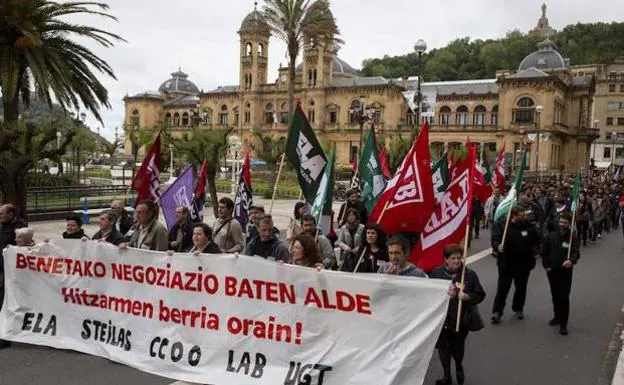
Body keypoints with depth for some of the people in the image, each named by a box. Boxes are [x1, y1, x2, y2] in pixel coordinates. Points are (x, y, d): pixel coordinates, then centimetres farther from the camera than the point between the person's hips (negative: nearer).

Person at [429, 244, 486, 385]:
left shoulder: (470, 274, -8)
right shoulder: (436, 273, -5)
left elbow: (480, 295, -5)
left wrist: (467, 296, -21)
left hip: (461, 319, -1)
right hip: (441, 318, 1)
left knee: (457, 348, 11)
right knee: (443, 348, 12)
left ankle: (459, 367, 46)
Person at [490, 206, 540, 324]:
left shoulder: (529, 226, 0)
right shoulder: (503, 226, -9)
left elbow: (536, 240, 12)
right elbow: (494, 239, -9)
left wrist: (535, 249, -5)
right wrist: (498, 246, -29)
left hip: (524, 263, 3)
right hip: (506, 263, -3)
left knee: (521, 288, 15)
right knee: (502, 288, -1)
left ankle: (518, 308, 34)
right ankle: (497, 312, 5)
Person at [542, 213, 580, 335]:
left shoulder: (573, 238, -6)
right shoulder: (551, 236, 4)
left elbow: (576, 252, -19)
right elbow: (544, 252, 10)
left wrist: (571, 260, -38)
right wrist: (546, 266, 2)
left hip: (566, 272, -4)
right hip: (552, 271, 4)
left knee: (564, 297, -6)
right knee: (555, 296, 16)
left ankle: (563, 324, 0)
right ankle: (557, 317, 33)